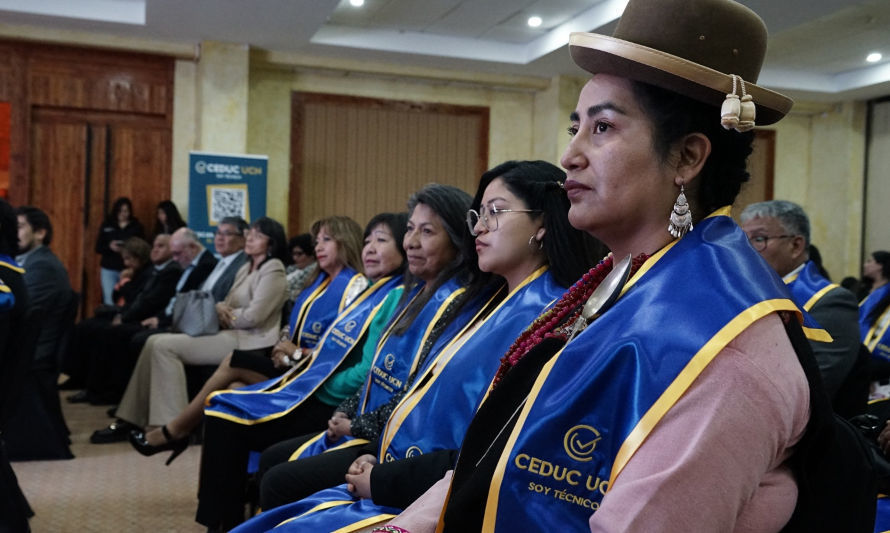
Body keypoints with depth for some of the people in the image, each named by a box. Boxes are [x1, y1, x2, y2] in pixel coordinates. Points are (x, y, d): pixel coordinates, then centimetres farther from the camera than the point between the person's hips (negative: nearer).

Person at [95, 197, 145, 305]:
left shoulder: (137, 226, 4)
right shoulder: (107, 225, 8)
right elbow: (98, 248, 7)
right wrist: (109, 246, -13)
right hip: (109, 269, 2)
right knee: (109, 302, -2)